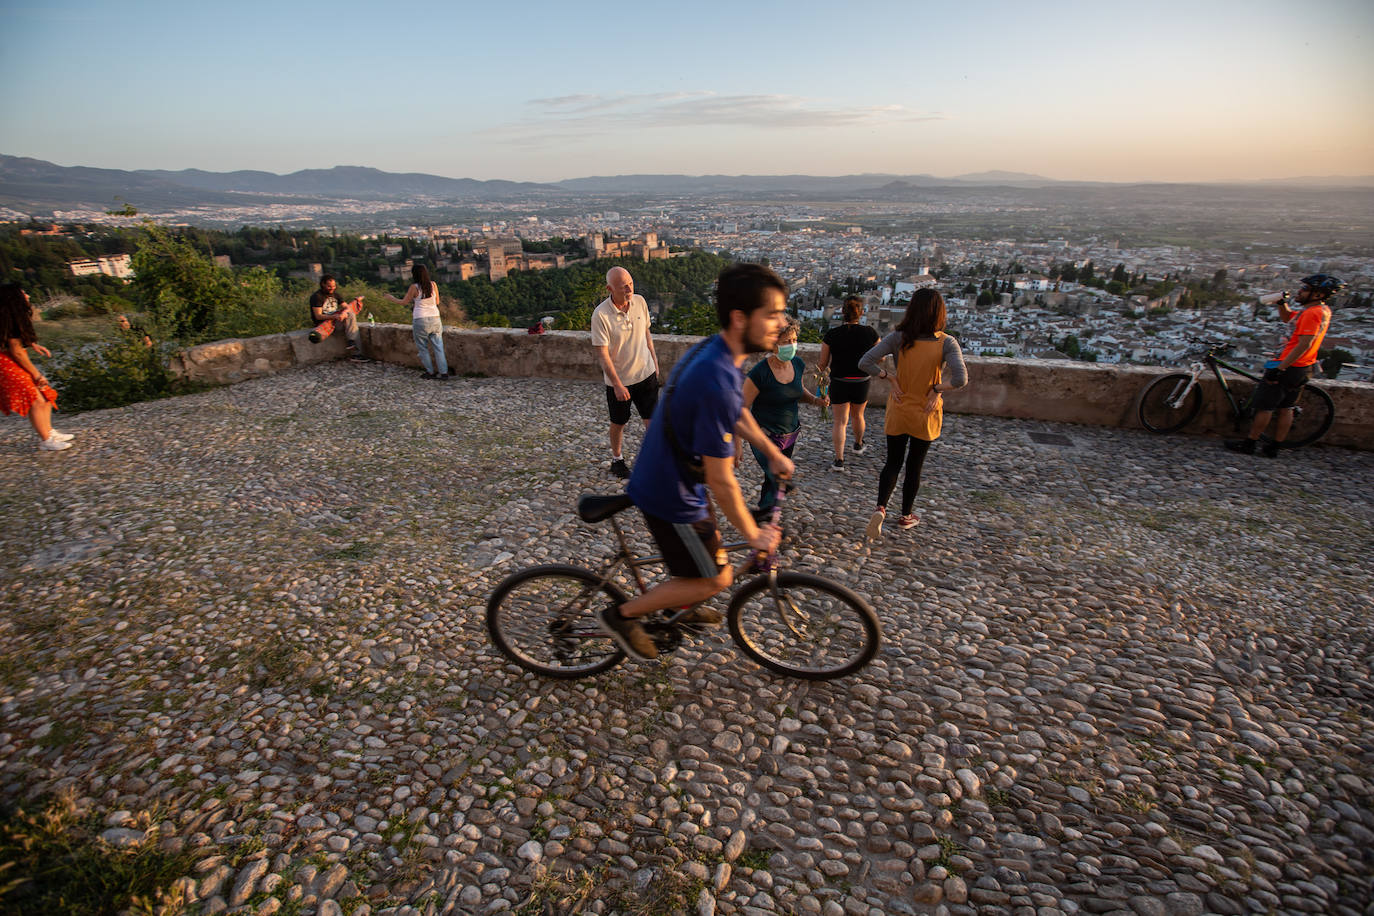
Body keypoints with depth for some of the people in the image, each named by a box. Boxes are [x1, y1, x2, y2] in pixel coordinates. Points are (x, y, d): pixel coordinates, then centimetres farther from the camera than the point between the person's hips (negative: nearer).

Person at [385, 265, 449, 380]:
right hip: (435, 318, 3)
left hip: (420, 320, -3)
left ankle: (431, 372, 14)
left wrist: (392, 298, 21)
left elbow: (404, 302, 4)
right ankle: (444, 373, -1)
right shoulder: (433, 284, 2)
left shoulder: (414, 287, -7)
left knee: (423, 348, 10)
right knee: (438, 346, 4)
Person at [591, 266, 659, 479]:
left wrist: (654, 360, 17)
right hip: (618, 380, -3)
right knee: (618, 423, 14)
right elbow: (602, 354, -20)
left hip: (646, 373, 3)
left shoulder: (640, 302, -5)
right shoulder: (601, 315, -21)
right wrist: (617, 385, -22)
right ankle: (617, 460, 36)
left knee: (652, 418, 4)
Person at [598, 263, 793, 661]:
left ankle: (680, 607, 51)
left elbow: (738, 413, 16)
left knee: (710, 546, 28)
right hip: (671, 494, -9)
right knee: (715, 578, 7)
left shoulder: (714, 349, -4)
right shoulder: (717, 382, -36)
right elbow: (721, 481, -28)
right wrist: (753, 534, -14)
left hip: (668, 476, 9)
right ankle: (623, 615, 18)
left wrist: (774, 453, 20)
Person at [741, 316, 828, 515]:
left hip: (791, 433, 7)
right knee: (778, 480, -10)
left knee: (773, 478, 22)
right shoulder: (760, 373, -24)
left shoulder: (797, 364, -4)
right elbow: (743, 409, -17)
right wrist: (736, 443, -18)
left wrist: (815, 399, -5)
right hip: (765, 437, -6)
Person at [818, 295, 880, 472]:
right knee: (857, 415, 25)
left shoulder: (831, 335, -13)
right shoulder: (870, 333, -10)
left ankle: (839, 460, 1)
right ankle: (858, 445, 49)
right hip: (861, 384, 1)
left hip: (839, 383, -1)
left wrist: (819, 370, 18)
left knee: (840, 421, 7)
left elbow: (823, 364, -4)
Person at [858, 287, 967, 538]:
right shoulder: (947, 343, -15)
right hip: (925, 415, -1)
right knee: (914, 466, 16)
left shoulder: (898, 338, -13)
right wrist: (937, 389, -12)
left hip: (898, 412, 1)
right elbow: (961, 378, -28)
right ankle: (906, 516, 30)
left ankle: (880, 508, -6)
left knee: (892, 462, 15)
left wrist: (890, 376, -9)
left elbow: (865, 362, -19)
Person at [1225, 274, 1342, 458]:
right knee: (1286, 408, 13)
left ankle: (1249, 444, 8)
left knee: (1264, 407, 0)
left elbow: (1304, 345, -25)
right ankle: (1274, 447, 19)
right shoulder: (1323, 310, 10)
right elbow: (1287, 318, 23)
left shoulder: (1312, 313, -21)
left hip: (1288, 368, -10)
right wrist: (1282, 302, 4)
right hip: (1303, 369, 10)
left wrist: (1279, 368, -25)